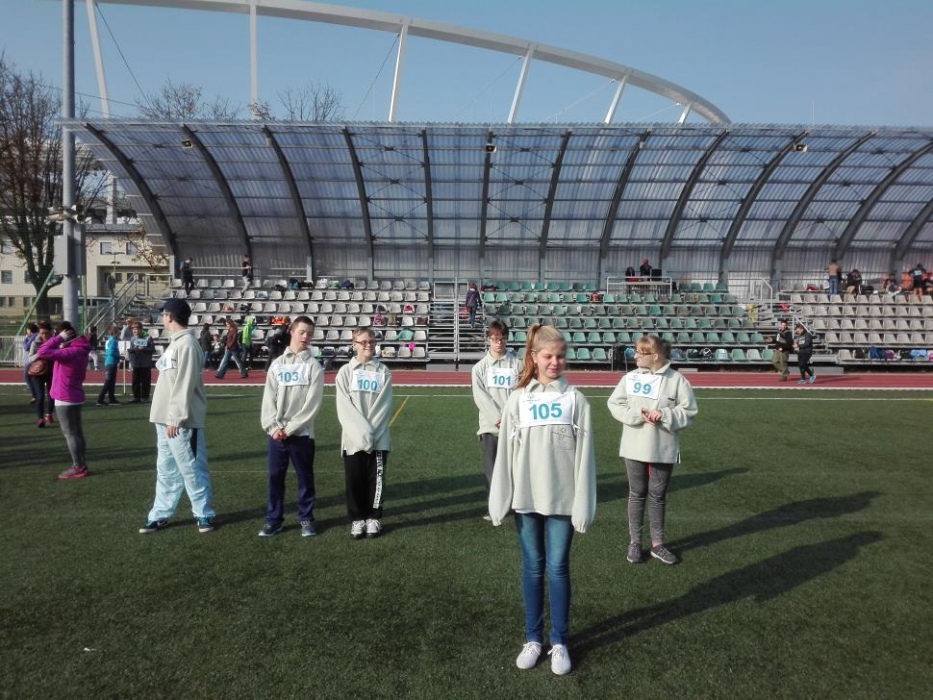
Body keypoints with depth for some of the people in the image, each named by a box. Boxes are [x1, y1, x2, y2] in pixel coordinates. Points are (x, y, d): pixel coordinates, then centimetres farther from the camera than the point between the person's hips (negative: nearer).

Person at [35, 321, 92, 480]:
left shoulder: (71, 352, -23)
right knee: (77, 432, 14)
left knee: (69, 434, -3)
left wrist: (60, 337, -19)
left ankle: (78, 468, 1)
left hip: (65, 399, -10)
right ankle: (81, 464, 21)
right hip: (75, 397, 10)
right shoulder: (80, 350, 8)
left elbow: (43, 352, -26)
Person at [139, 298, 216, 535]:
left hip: (182, 421, -10)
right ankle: (160, 514, 24)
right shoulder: (175, 342, 15)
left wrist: (176, 418, -22)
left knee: (191, 469, 0)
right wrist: (168, 417, 17)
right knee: (166, 469, 15)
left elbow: (185, 385, -21)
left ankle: (204, 514, 11)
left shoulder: (187, 344, -16)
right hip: (166, 419, 10)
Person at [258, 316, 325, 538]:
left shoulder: (314, 366, -2)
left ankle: (306, 519, 18)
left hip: (301, 433, -2)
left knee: (305, 477, 6)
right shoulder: (277, 364, 7)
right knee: (275, 477, 8)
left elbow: (313, 403, -9)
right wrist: (273, 427, -10)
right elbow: (269, 399, 3)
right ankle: (273, 519, 19)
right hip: (276, 433, 3)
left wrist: (290, 428, -13)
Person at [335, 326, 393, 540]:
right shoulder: (345, 372, 2)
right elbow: (344, 407, -5)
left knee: (376, 480, 4)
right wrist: (361, 432, -14)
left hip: (379, 438, 0)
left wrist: (370, 432, -13)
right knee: (355, 480, 5)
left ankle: (373, 518, 19)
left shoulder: (383, 372, 3)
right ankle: (357, 519, 19)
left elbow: (384, 406, -3)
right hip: (352, 438, 0)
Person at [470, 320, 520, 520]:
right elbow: (480, 397, -2)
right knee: (491, 467, 2)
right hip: (490, 425, 1)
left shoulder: (517, 365, 5)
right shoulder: (480, 367, 6)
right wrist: (497, 417, -13)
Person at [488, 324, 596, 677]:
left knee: (558, 568, 6)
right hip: (527, 497, 1)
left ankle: (559, 643, 20)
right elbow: (506, 450, 0)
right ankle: (533, 639, 25)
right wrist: (501, 500, -3)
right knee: (533, 568, 11)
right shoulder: (518, 399, 1)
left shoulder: (575, 399, -2)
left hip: (563, 497, -1)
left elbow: (584, 453, -3)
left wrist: (583, 503, -7)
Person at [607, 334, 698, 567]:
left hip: (664, 449, -1)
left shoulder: (676, 380, -8)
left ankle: (657, 543, 26)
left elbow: (688, 411, -6)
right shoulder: (630, 378, -2)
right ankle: (634, 542, 23)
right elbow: (615, 404, -1)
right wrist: (637, 414, -16)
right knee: (637, 495, 11)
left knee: (658, 496, 12)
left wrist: (664, 416, -21)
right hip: (634, 448, 1)